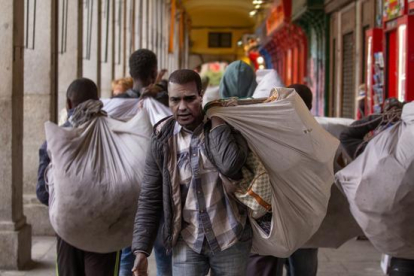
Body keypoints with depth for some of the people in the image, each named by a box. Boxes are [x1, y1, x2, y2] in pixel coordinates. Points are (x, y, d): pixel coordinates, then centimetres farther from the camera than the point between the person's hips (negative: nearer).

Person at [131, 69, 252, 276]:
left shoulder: (226, 126, -6)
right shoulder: (162, 140, -2)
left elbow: (230, 164, -28)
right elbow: (149, 199, 1)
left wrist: (216, 119, -17)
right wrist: (141, 249, -6)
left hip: (229, 238, -1)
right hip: (187, 241, 1)